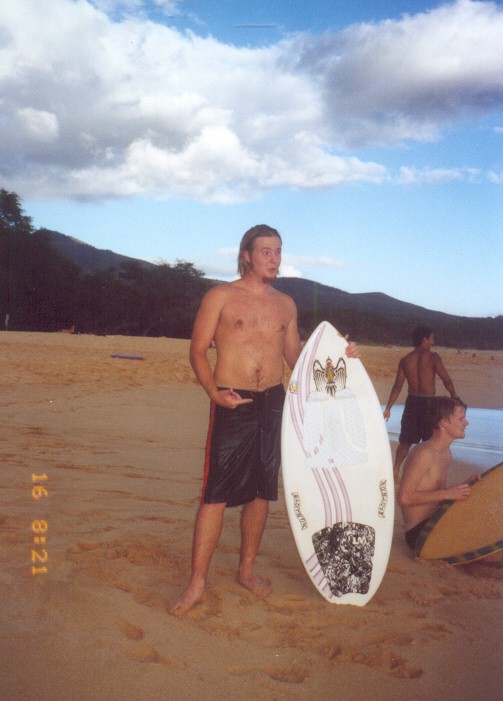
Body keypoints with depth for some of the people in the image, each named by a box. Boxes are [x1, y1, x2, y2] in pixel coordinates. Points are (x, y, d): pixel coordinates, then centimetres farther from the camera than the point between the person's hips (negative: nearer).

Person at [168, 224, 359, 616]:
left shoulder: (286, 304, 13)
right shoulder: (221, 297, -1)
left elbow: (295, 357, 17)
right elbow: (198, 351, -3)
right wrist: (214, 392, -18)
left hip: (273, 402, 5)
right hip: (233, 404, -5)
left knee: (262, 490, 11)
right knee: (217, 492, -6)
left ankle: (247, 569, 27)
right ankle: (197, 584, 3)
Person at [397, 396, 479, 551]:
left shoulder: (446, 451, 11)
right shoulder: (424, 453, -20)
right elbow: (404, 498, -26)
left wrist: (465, 485, 0)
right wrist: (448, 493, -24)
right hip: (418, 532, -10)